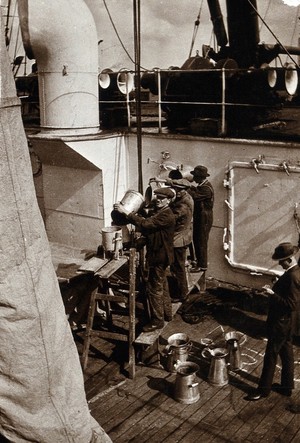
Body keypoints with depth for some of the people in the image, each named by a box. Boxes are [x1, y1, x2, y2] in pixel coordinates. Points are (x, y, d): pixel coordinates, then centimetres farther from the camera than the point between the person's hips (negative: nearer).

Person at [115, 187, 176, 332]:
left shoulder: (166, 215, -23)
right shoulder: (158, 212, 10)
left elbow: (145, 224, -33)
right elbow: (148, 228, 10)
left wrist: (126, 212, -32)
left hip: (160, 256, -10)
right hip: (158, 254, 10)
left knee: (154, 288, -3)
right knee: (161, 286, 21)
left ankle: (157, 320, 8)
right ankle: (166, 313, 35)